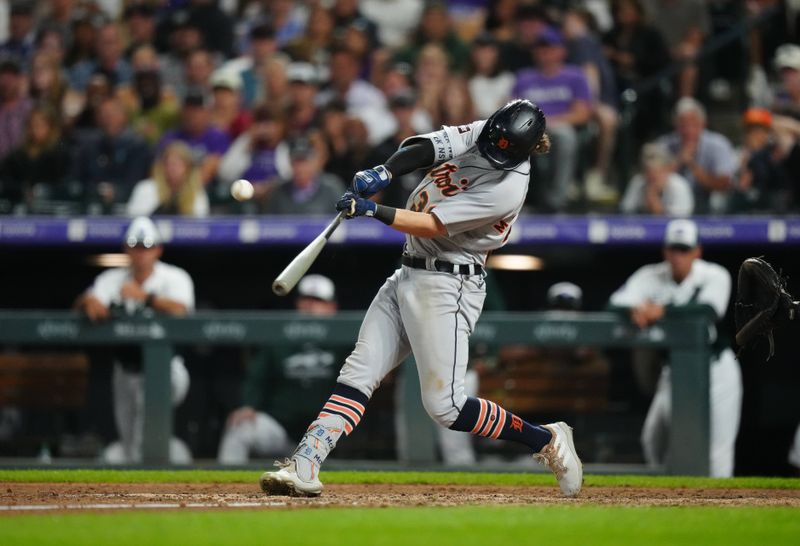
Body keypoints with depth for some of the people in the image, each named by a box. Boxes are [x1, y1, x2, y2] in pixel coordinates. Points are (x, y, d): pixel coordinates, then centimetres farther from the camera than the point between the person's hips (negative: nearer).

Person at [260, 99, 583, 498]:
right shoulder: (477, 135, 1)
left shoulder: (507, 187, -20)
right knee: (358, 372, -2)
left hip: (446, 287, -8)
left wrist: (373, 211, -28)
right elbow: (422, 149, -10)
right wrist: (384, 173, -29)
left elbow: (434, 226, -22)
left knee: (444, 405, -9)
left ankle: (546, 441, 6)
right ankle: (304, 467, -7)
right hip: (408, 274, 8)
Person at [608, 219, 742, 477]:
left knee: (717, 450, -8)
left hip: (716, 368, -4)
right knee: (653, 439, 3)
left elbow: (709, 309, -34)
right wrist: (636, 309, -43)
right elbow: (615, 303, -18)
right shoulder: (651, 277, -6)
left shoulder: (715, 276, -14)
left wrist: (663, 309, -46)